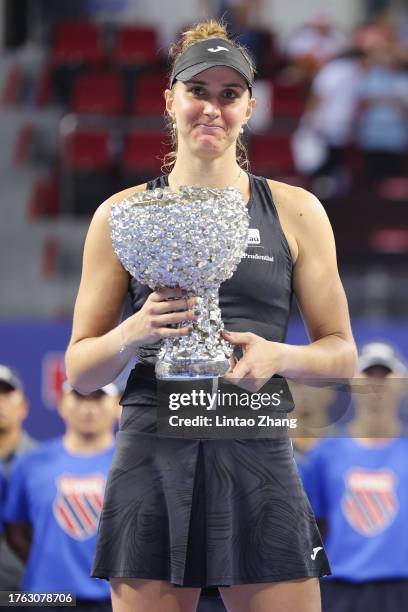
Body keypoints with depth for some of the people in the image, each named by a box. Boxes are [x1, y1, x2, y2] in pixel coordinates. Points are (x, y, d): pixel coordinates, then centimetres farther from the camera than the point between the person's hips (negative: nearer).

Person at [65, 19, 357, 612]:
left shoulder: (295, 211, 9)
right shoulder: (123, 214, 9)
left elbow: (341, 352, 11)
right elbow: (79, 371, 10)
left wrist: (278, 357, -10)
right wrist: (134, 332, -11)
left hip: (258, 458, 0)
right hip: (152, 457, 0)